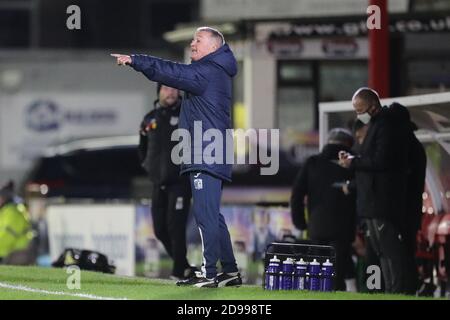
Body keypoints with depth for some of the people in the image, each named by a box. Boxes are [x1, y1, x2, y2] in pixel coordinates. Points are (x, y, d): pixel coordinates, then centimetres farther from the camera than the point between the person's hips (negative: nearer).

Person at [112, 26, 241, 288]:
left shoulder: (207, 72, -10)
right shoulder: (215, 72, 22)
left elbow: (174, 73, -18)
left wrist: (135, 60, -18)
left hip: (206, 156, -11)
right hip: (213, 157, 11)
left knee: (206, 214, -11)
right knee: (211, 215, 15)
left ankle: (209, 273, -13)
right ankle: (230, 272, 19)